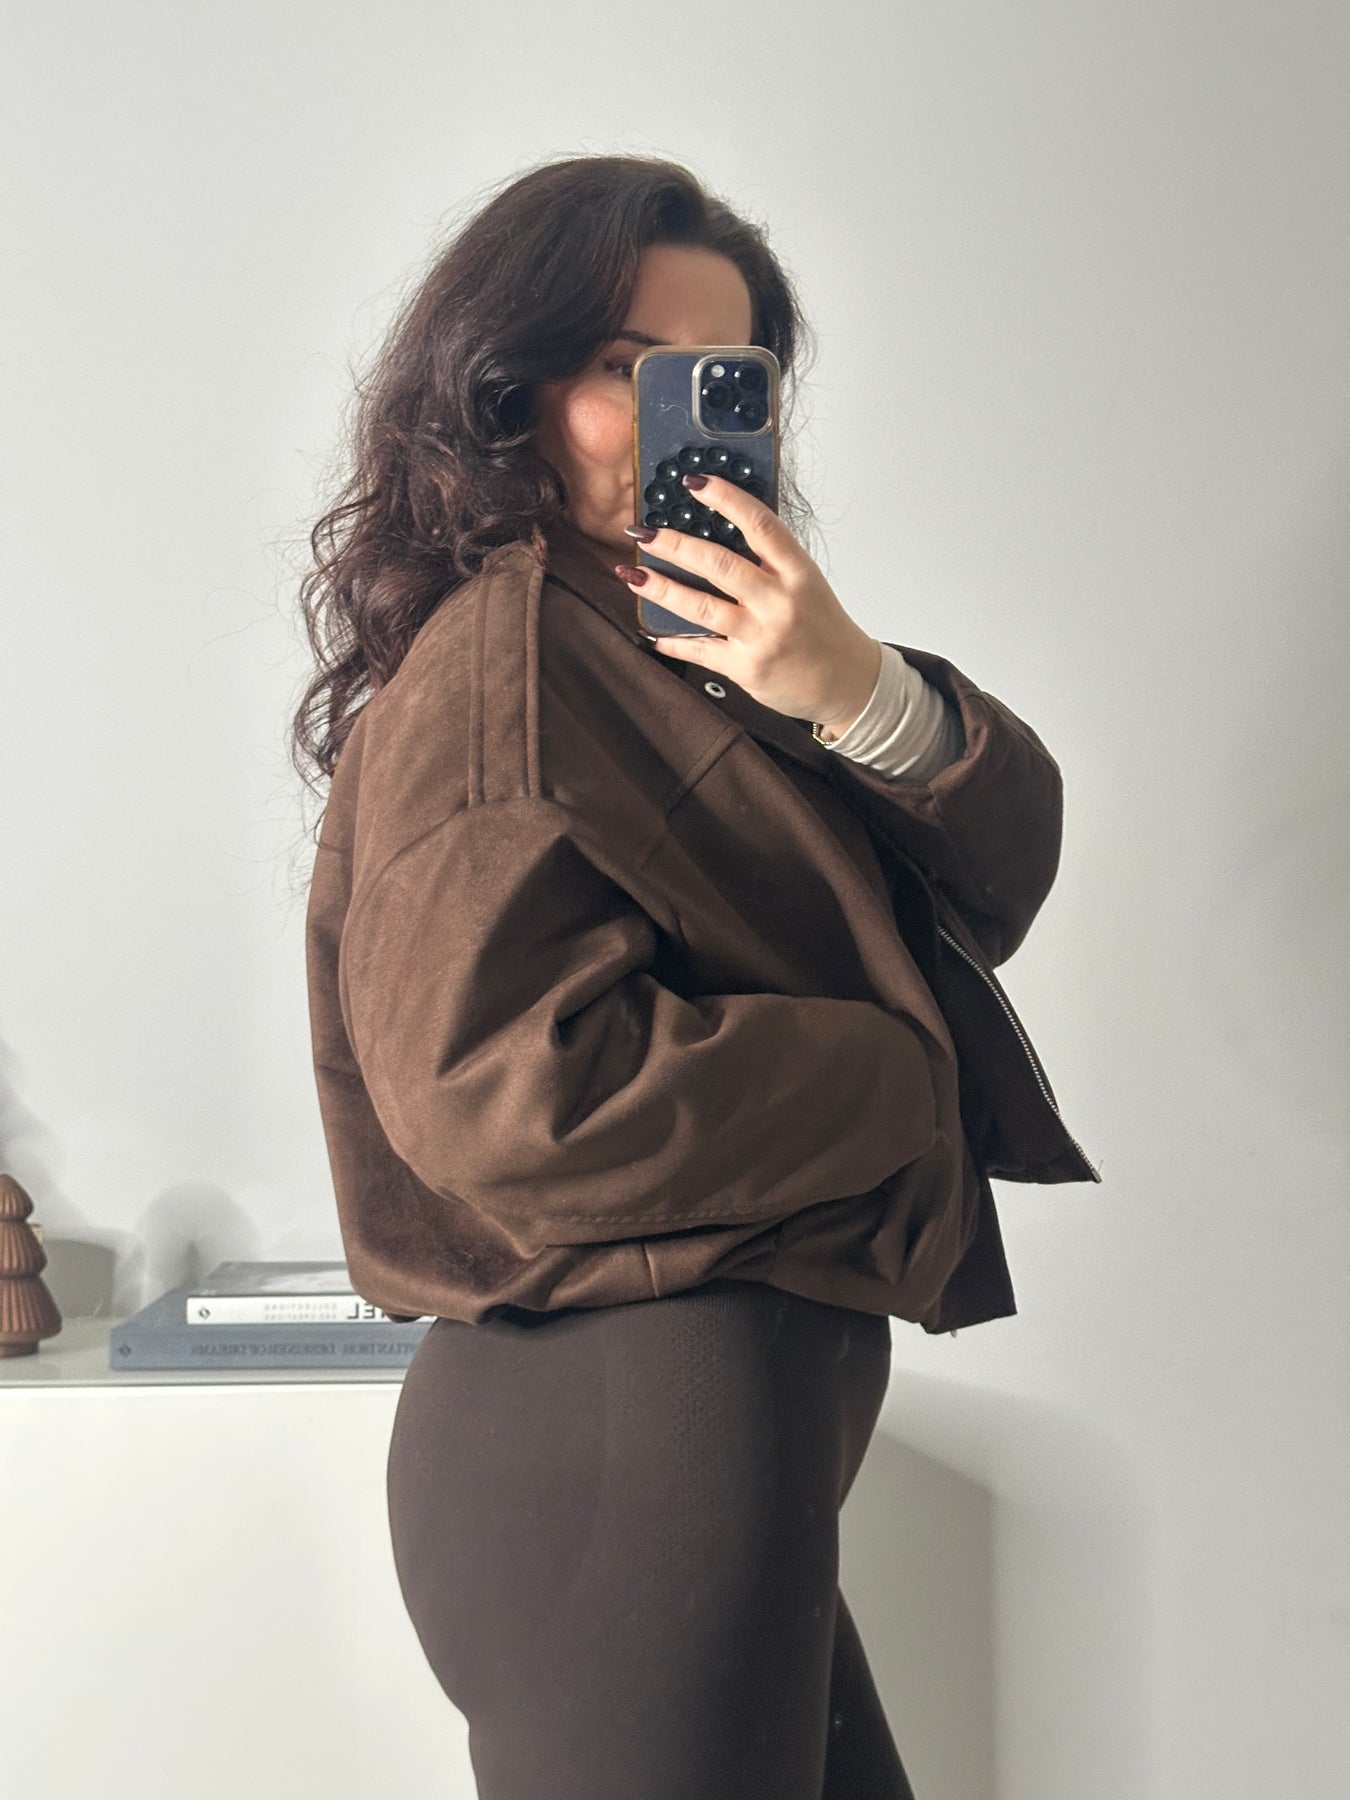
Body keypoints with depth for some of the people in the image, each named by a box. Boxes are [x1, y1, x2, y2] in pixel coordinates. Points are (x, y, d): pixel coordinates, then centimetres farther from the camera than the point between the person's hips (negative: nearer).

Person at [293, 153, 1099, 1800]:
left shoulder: (704, 649, 13)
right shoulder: (502, 655, -13)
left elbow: (1008, 863, 4)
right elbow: (506, 1090, -24)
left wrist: (862, 696, -17)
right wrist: (905, 1082, -12)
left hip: (731, 1407, 9)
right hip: (617, 1429, -9)